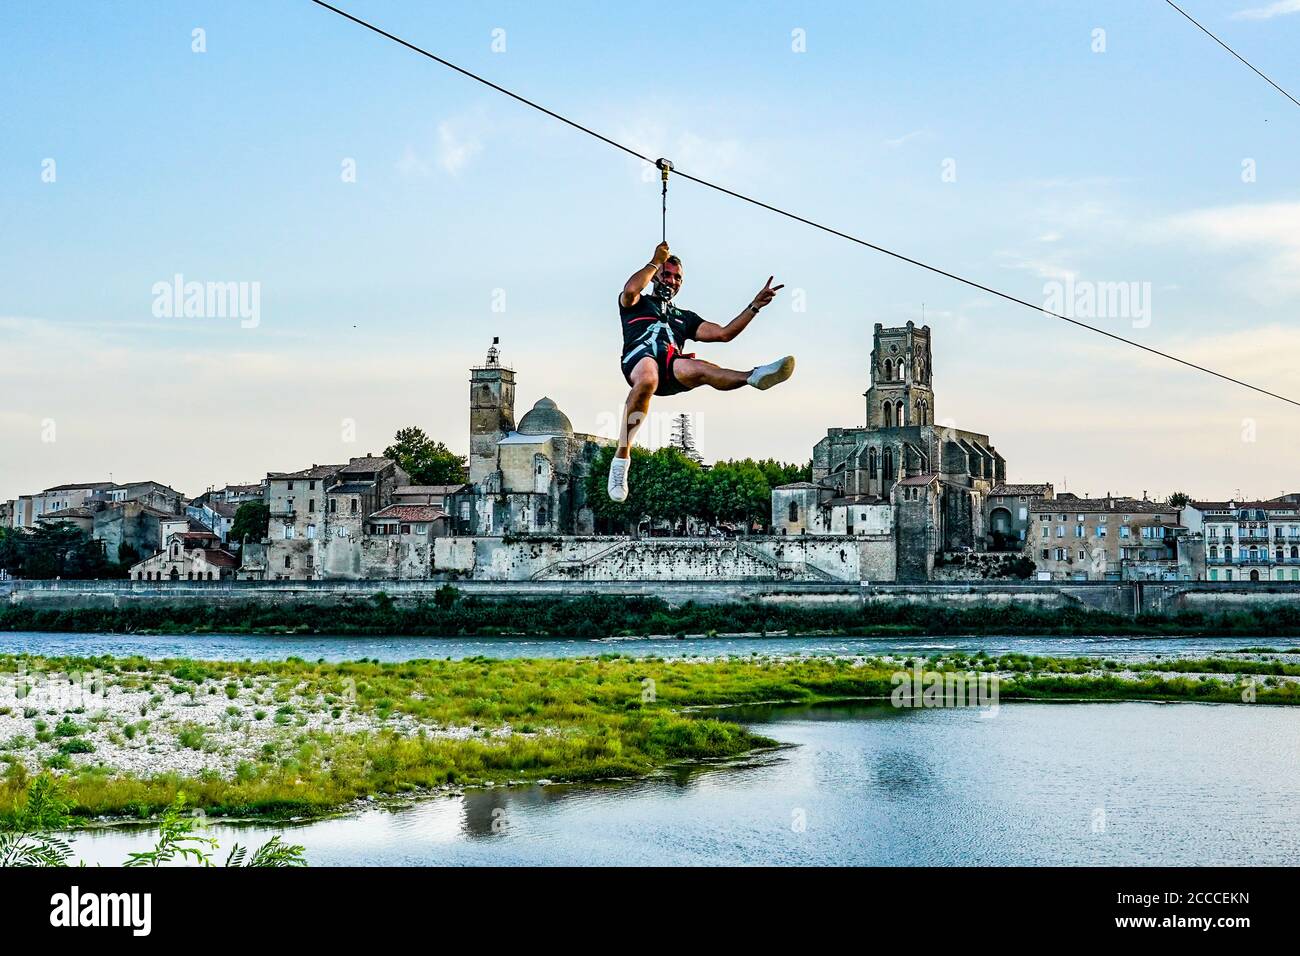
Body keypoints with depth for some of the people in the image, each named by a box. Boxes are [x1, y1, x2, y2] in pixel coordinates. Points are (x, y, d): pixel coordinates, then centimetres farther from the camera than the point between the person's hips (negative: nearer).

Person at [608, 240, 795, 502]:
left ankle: (754, 377, -67)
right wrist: (656, 262, 16)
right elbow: (630, 290, 2)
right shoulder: (637, 304, 28)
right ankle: (622, 456, -42)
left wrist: (755, 306, 22)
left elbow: (724, 333, 29)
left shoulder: (684, 317, 40)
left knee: (698, 369, -34)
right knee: (647, 381, -42)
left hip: (672, 367, 3)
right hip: (639, 357, -3)